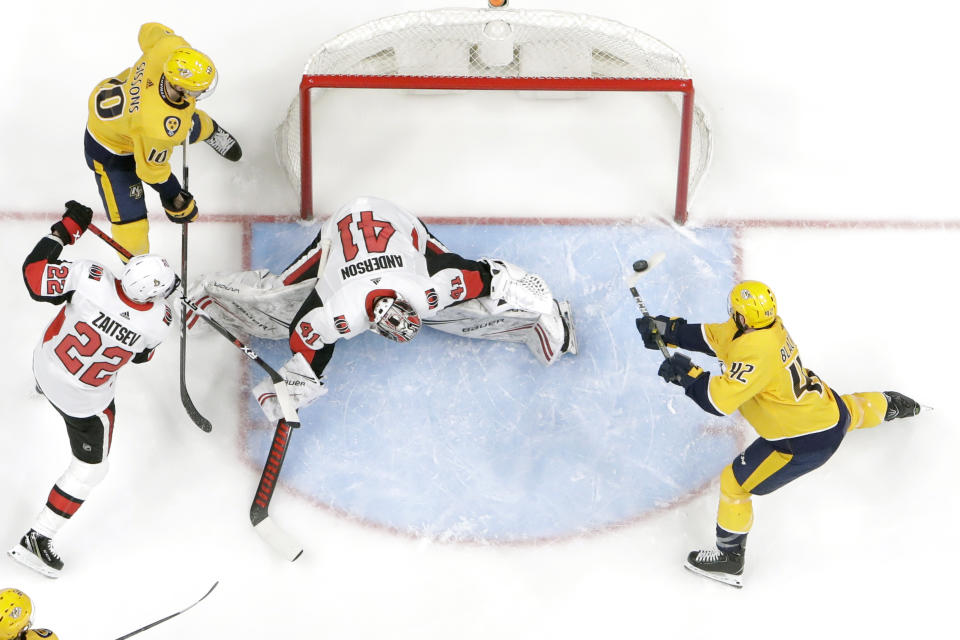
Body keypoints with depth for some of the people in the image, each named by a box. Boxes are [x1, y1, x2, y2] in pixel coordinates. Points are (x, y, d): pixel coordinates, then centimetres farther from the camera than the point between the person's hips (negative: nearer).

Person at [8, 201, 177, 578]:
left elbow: (34, 274, -19)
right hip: (84, 401, -4)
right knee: (90, 469, 16)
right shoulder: (159, 321, -29)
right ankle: (36, 540, 20)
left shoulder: (92, 279, -31)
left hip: (45, 363, 4)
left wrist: (66, 228, -12)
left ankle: (46, 388, 78)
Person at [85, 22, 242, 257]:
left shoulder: (172, 45, -34)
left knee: (194, 127, 32)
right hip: (111, 149, -7)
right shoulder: (159, 128, -46)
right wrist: (174, 197, -7)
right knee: (132, 229, -3)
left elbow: (150, 31, -8)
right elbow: (152, 169, -25)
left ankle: (210, 131, 70)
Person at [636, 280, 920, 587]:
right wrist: (668, 330, -7)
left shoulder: (756, 352, -35)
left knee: (734, 482, 0)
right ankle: (889, 405, 75)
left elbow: (720, 401, -36)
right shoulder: (767, 322, -9)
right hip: (830, 409, 9)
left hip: (807, 442, -9)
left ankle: (729, 559, 16)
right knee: (850, 412, 43)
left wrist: (688, 375, -26)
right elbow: (713, 336, 1)